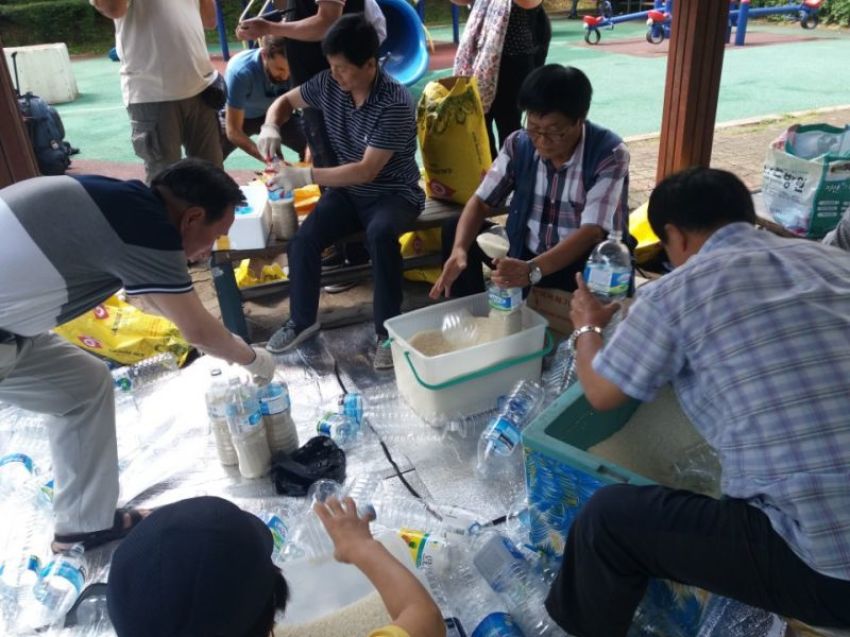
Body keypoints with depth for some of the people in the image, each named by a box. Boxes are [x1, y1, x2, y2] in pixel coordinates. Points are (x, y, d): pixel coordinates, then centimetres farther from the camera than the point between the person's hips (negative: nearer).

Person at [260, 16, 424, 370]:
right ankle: (302, 320, 7)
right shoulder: (328, 85, -5)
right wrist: (270, 126, -10)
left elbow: (367, 170, -26)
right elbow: (286, 101, 13)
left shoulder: (395, 104, -24)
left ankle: (388, 331, -21)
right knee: (303, 239, -19)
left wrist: (306, 176, -26)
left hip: (394, 194, -5)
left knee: (380, 235, -38)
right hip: (348, 190, 5)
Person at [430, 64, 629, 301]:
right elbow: (481, 202, -6)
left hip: (584, 265, -4)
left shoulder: (609, 154, -19)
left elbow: (592, 232, -29)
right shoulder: (518, 144, -6)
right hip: (525, 256, 4)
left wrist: (533, 270, -45)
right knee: (455, 230, -10)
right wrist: (459, 250, -27)